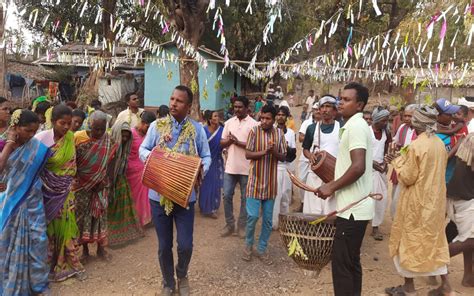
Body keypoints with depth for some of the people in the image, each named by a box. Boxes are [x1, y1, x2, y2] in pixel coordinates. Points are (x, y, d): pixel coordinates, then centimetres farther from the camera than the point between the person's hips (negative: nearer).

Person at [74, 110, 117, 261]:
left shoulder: (108, 140, -4)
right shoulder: (78, 137, -10)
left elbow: (109, 162, 2)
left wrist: (103, 180, -3)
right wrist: (75, 179, -9)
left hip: (100, 184, 2)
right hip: (81, 184, -1)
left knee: (100, 212, 6)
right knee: (82, 213, 6)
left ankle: (101, 247, 19)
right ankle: (84, 248, 20)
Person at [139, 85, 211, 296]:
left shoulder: (197, 129, -2)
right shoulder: (157, 125, -1)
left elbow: (206, 156, 3)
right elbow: (142, 149, 5)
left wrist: (202, 169, -19)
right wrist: (148, 156, -18)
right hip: (159, 195, 1)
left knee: (185, 245, 2)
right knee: (164, 246, 11)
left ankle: (182, 275, 36)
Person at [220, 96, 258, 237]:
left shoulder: (254, 124, -6)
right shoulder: (229, 122, 7)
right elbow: (222, 143, 7)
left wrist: (239, 142, -18)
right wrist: (229, 140, -13)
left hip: (246, 168, -3)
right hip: (230, 166, 3)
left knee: (245, 198, 7)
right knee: (227, 196, 5)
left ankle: (241, 226, 20)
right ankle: (229, 224, 19)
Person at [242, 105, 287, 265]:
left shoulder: (279, 133, 1)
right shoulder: (254, 131, -7)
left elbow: (283, 157, 3)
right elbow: (247, 154, -9)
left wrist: (274, 152, -18)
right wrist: (263, 152, -24)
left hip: (271, 182, 3)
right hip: (255, 180, -3)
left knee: (267, 219, 9)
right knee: (252, 216, -4)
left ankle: (262, 249, 23)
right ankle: (248, 245, 21)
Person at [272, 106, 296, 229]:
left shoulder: (291, 133, 10)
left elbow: (294, 152, 8)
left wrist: (288, 148, -11)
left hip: (286, 167, 4)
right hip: (273, 166, -4)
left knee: (286, 196, 10)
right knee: (274, 196, -8)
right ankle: (273, 223, -1)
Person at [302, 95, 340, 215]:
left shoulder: (341, 128, 3)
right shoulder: (312, 128, 7)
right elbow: (305, 149, 13)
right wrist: (310, 155, -8)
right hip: (315, 174, 2)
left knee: (332, 208, -1)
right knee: (312, 209, 3)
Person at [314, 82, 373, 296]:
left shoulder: (355, 126, -16)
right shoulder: (355, 125, 16)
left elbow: (358, 167, -25)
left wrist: (331, 187, -15)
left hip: (352, 208, -10)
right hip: (354, 207, 10)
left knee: (341, 263, -3)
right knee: (351, 262, 17)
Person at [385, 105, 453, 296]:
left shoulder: (416, 146, -20)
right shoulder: (440, 144, 3)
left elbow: (407, 177, -17)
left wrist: (397, 162, -2)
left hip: (417, 201, -7)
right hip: (435, 199, 7)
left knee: (409, 240, 6)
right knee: (434, 240, 16)